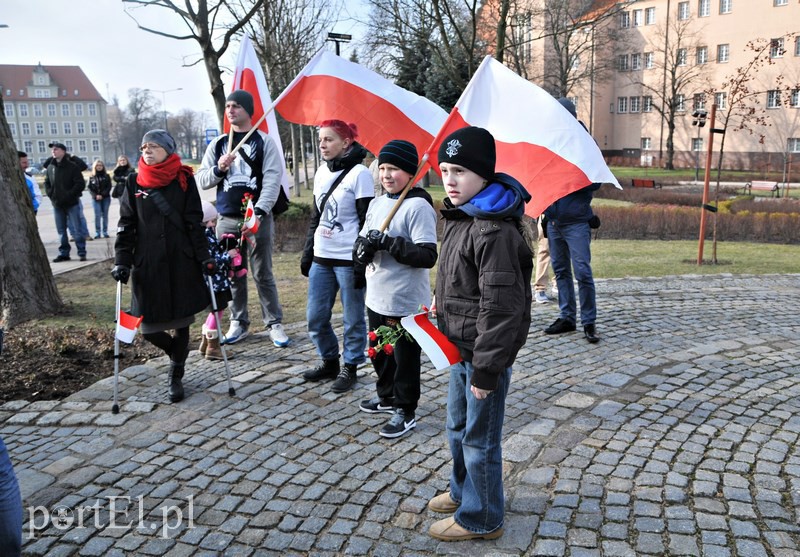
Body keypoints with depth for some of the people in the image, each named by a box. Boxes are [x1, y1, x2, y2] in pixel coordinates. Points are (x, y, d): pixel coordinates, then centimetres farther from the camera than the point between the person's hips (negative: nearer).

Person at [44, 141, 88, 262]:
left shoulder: (72, 166, -7)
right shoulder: (50, 167, 7)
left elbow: (80, 184, -12)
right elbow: (46, 183, 17)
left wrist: (69, 195, -15)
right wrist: (51, 195, 3)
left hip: (72, 204, -5)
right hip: (57, 205, 5)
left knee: (77, 229, 0)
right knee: (61, 231, 10)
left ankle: (82, 253, 5)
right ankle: (63, 253, 18)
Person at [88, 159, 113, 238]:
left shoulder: (106, 176, 5)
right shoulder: (91, 177, 6)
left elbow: (109, 187, -1)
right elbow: (90, 188, 3)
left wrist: (102, 195, -12)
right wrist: (96, 195, -12)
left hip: (106, 198, 0)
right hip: (95, 199, 0)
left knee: (105, 215, 3)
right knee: (97, 215, -5)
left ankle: (105, 232, 10)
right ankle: (97, 232, -2)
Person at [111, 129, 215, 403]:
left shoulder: (184, 180, 1)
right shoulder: (134, 182, 5)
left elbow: (195, 222, 1)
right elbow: (126, 225, 5)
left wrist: (204, 257, -5)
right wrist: (121, 261, -3)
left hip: (182, 263, -1)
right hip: (147, 265, 1)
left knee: (181, 321, 7)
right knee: (149, 328, 1)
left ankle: (176, 376, 26)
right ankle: (178, 354, 33)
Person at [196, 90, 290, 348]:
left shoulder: (264, 141, 0)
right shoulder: (217, 144, 12)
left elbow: (272, 180, -10)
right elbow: (202, 180, 11)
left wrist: (259, 211, -22)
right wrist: (219, 169, -10)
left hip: (258, 218, -4)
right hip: (227, 220, 4)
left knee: (263, 274, 0)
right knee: (233, 275, 9)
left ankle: (274, 323, 9)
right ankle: (239, 323, 20)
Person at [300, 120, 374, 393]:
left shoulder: (358, 173, -9)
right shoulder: (322, 172, 11)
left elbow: (366, 222, -11)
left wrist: (362, 264, -14)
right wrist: (307, 253, 14)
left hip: (348, 260, -7)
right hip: (321, 258, 7)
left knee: (353, 319, 5)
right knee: (315, 318, 11)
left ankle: (350, 368, 21)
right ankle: (329, 362, 29)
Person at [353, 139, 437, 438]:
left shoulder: (418, 207, -16)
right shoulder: (376, 203, 9)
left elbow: (428, 256, -23)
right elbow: (359, 245, 13)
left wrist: (388, 242, -25)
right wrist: (363, 247, -11)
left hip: (406, 302, -8)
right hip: (377, 298, 8)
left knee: (405, 358, 6)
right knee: (379, 353, 23)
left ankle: (405, 411, 23)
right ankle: (387, 396, 43)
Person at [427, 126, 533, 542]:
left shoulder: (494, 231, -25)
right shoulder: (461, 216, 6)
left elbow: (500, 308, -25)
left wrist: (486, 369, -22)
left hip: (484, 353, -10)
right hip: (460, 347, 10)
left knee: (479, 438, 8)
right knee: (457, 428, 25)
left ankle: (481, 519, 27)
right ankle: (463, 491, 47)